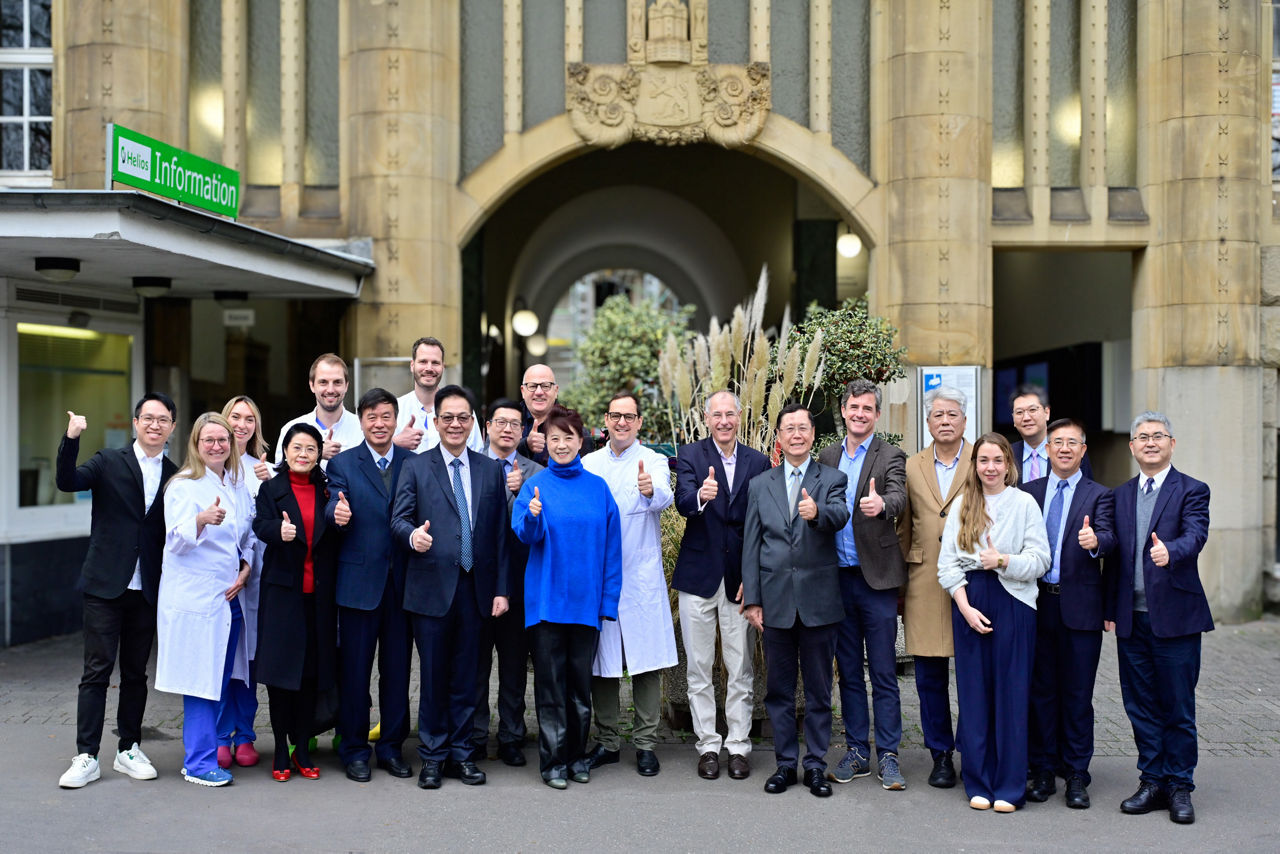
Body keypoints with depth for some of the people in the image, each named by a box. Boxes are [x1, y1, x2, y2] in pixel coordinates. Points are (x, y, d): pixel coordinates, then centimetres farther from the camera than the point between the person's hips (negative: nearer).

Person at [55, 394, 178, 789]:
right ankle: (86, 757, 6)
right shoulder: (109, 461, 1)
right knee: (97, 670, -1)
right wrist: (71, 439, -30)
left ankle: (129, 749, 22)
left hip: (147, 590, 3)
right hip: (105, 584, -3)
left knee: (136, 673, 11)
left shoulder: (174, 476, 8)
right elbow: (67, 481, -16)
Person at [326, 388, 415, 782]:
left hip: (401, 583, 2)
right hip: (358, 582, -2)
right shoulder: (342, 463, 3)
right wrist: (338, 515, -34)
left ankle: (392, 747, 22)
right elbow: (334, 508, -12)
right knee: (354, 671, 5)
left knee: (397, 669, 10)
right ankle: (354, 750, 18)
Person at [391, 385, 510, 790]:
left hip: (475, 589, 2)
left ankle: (461, 753, 20)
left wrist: (501, 588, 3)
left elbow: (501, 533, 8)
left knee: (466, 676, 8)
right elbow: (399, 517, -4)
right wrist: (412, 534, -28)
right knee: (433, 676, 4)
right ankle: (433, 756, 17)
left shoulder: (491, 470, 11)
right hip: (431, 587, -2)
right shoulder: (415, 468, 5)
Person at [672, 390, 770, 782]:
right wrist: (701, 496, -42)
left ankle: (738, 745, 19)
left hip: (740, 579, 1)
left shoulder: (758, 462, 5)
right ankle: (707, 745, 19)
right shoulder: (690, 455, -1)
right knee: (699, 668, 7)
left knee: (741, 669, 7)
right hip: (698, 575, -1)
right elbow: (682, 502, -18)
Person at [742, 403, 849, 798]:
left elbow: (840, 515, -18)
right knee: (778, 689, 9)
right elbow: (751, 546, 7)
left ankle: (815, 765, 17)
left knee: (818, 689, 7)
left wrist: (818, 512, -41)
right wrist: (752, 599, 2)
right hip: (776, 600, 2)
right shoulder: (760, 485, 9)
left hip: (818, 599, -2)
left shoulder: (833, 478, 3)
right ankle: (785, 762, 21)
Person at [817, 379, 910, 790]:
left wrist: (881, 504, -43)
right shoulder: (827, 457, 12)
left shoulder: (890, 457, -3)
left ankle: (888, 755, 11)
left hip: (877, 578, -4)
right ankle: (856, 752, 22)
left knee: (883, 673, 1)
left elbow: (898, 497, -22)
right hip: (838, 578, 4)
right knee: (848, 672, 12)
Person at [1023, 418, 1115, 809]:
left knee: (1078, 694, 4)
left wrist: (1095, 540, -36)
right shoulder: (1028, 492, 10)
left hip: (1080, 606, -2)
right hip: (1037, 603, 2)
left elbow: (1109, 536, -14)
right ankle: (1043, 770, 19)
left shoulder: (1099, 495, 4)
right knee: (1041, 691, 9)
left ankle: (1076, 776, 14)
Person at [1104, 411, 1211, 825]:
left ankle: (1179, 786, 16)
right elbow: (1114, 555, 13)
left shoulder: (1192, 491, 0)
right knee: (1141, 705, 10)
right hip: (1132, 618, 4)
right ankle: (1152, 782, 22)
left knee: (1178, 708, 3)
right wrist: (1110, 609, 9)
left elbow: (1195, 535, -18)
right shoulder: (1120, 495, 14)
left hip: (1175, 616, -4)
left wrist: (1170, 551, -40)